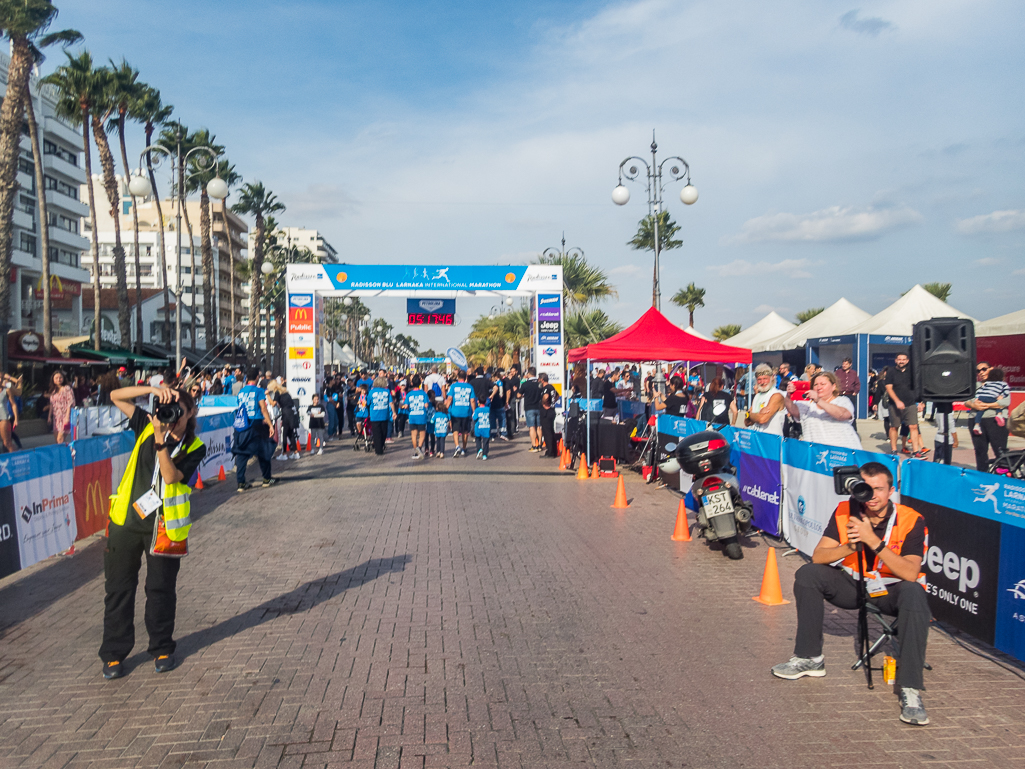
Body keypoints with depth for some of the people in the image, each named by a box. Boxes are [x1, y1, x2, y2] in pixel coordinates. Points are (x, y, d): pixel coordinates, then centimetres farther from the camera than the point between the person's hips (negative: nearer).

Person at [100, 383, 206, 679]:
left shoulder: (195, 448, -4)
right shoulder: (148, 427, 4)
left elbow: (171, 476, -18)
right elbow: (116, 397, -1)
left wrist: (160, 438, -25)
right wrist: (154, 389, -15)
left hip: (163, 525, -2)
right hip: (126, 520, 2)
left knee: (161, 589, 8)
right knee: (118, 588, 8)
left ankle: (162, 649, 24)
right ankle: (113, 654, 20)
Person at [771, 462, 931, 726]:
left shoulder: (911, 521, -18)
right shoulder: (845, 512, -9)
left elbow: (910, 573, -29)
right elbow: (818, 557, -15)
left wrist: (872, 540, -36)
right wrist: (850, 547, -33)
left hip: (891, 590, -3)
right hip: (853, 585, 3)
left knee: (913, 593, -36)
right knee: (807, 574, -17)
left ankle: (910, 690, -32)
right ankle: (809, 658, -3)